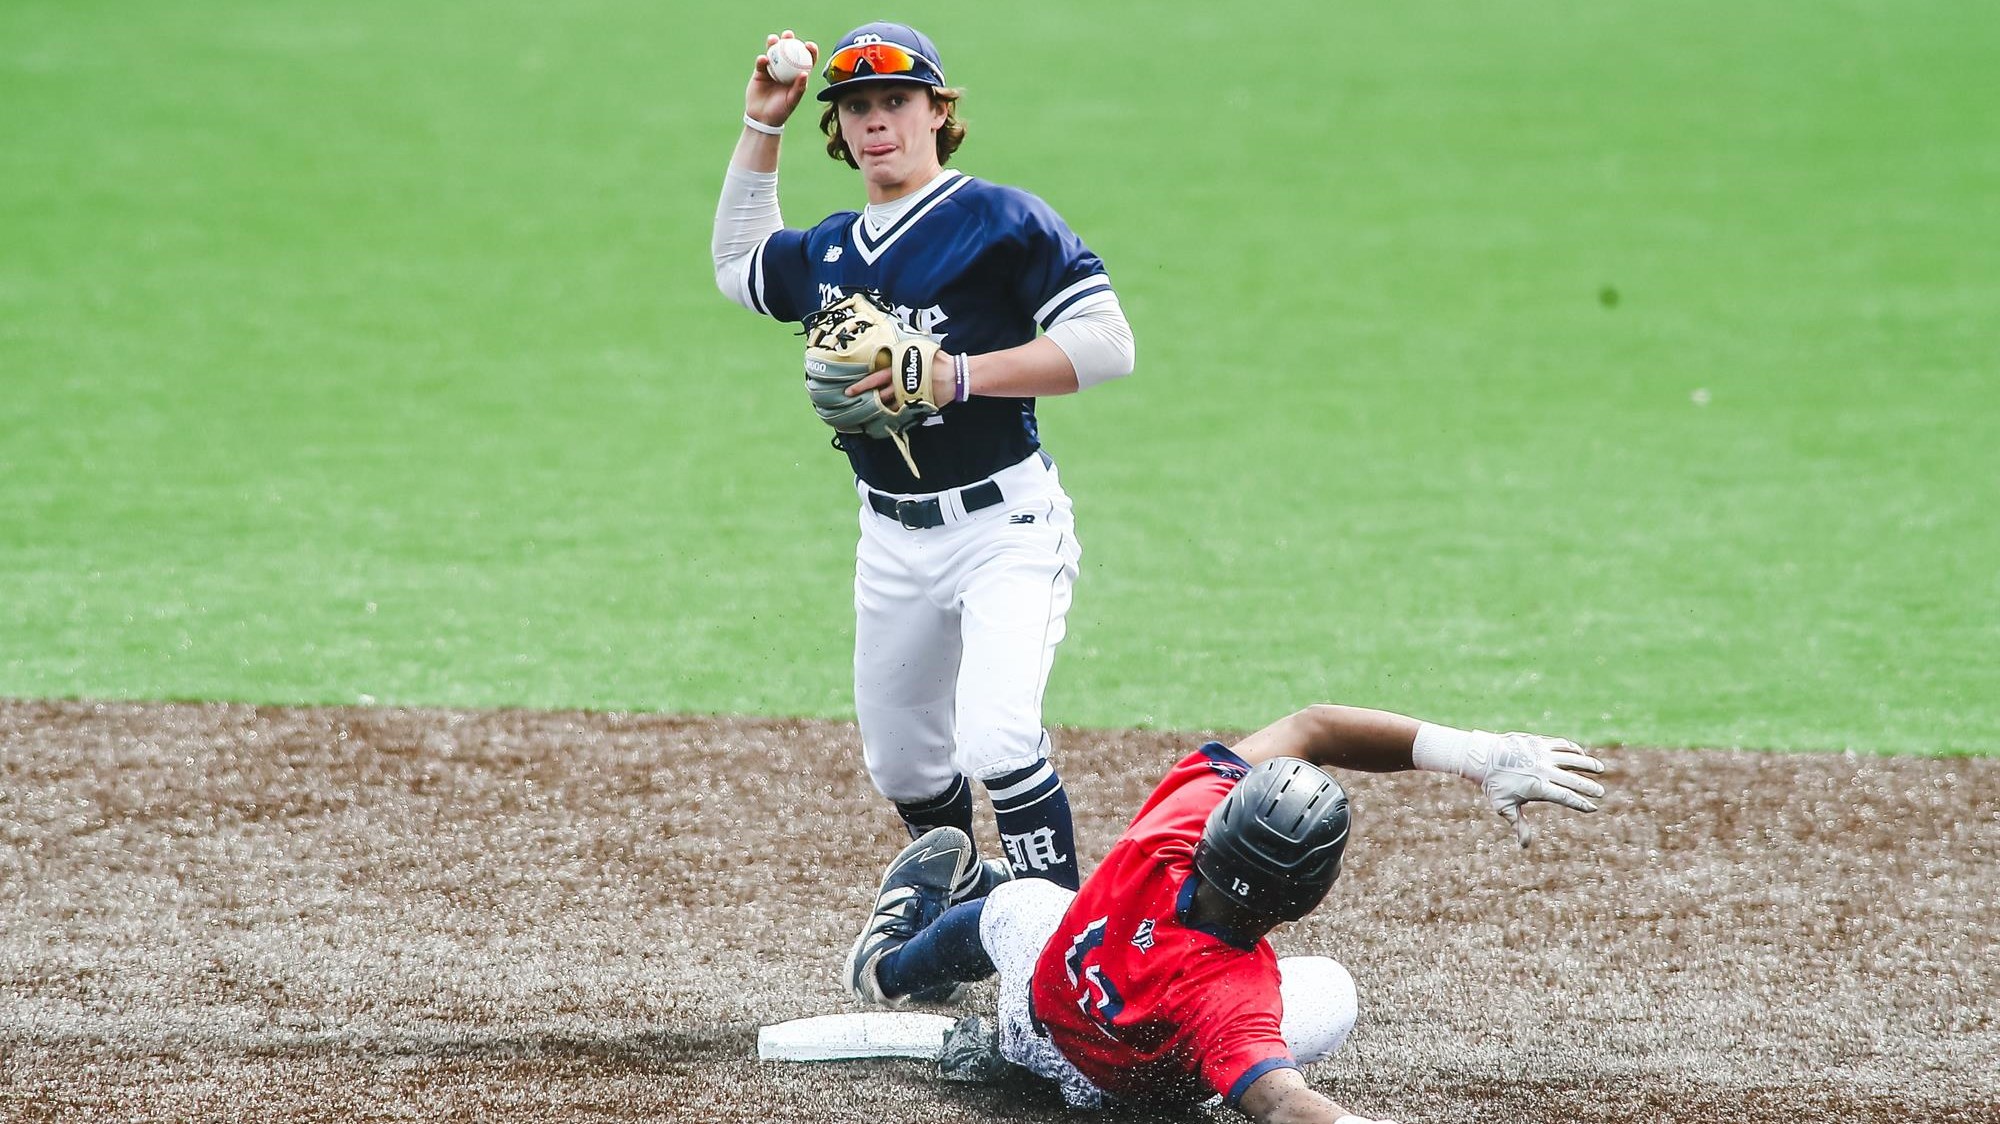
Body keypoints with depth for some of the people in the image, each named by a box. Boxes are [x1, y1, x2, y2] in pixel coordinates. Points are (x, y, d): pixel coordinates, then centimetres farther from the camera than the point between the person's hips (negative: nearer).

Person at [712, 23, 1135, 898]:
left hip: (1003, 525, -7)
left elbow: (1107, 344, -15)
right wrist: (760, 128, 23)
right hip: (893, 541, 7)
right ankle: (968, 906, 39)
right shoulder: (828, 253, 13)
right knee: (900, 761, 15)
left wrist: (961, 375, -22)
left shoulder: (1001, 222, -9)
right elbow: (737, 266, 34)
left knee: (996, 743, -24)